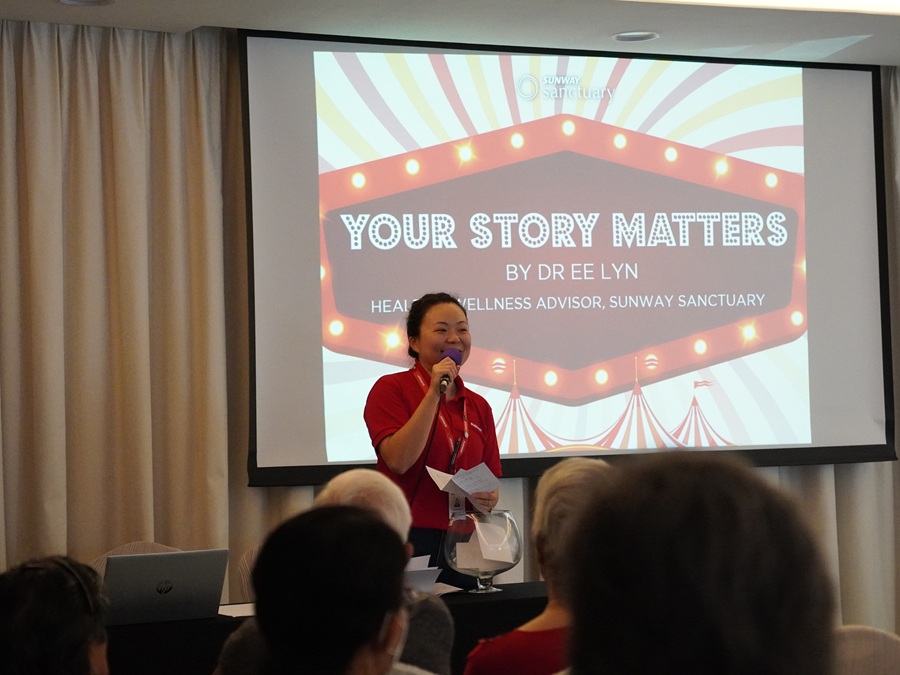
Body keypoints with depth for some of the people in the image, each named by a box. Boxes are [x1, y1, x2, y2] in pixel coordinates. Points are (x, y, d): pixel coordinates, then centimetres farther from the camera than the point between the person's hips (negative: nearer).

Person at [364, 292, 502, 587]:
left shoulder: (478, 406, 12)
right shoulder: (391, 389, -2)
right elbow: (398, 460, -16)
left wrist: (489, 499, -5)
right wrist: (434, 393, -17)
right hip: (406, 543, -5)